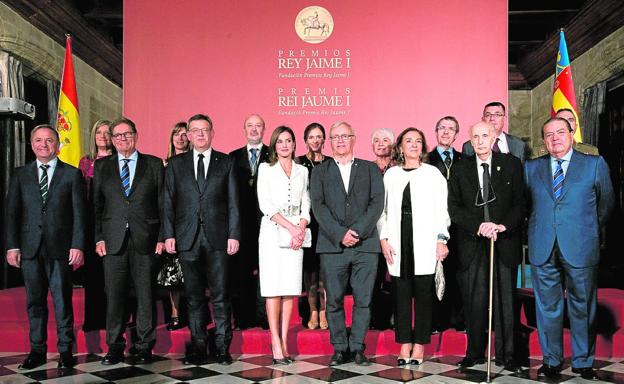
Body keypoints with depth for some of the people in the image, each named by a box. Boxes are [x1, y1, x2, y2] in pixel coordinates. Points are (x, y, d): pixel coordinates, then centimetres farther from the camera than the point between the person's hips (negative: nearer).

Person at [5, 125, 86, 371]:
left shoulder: (72, 174, 3)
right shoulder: (20, 175, 10)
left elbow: (79, 213, -1)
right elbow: (12, 212, 8)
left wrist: (77, 246, -8)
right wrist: (12, 246, 0)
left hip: (60, 248, -2)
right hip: (30, 248, 3)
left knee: (63, 301, 2)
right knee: (35, 302, 9)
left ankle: (65, 351, 11)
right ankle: (37, 350, 20)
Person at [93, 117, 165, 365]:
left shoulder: (154, 164, 8)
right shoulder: (101, 166, 12)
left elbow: (162, 203, 4)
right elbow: (96, 205, 9)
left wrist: (161, 237, -2)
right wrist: (98, 238, 0)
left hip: (145, 240, -1)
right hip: (113, 240, 1)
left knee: (145, 294, 3)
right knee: (114, 295, 3)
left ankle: (144, 347, 13)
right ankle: (115, 347, 14)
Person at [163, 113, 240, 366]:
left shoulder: (226, 163, 8)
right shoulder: (176, 164, 10)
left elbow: (233, 203, 4)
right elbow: (168, 202, 7)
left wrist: (234, 235, -3)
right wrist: (169, 234, -2)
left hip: (217, 238, -1)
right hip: (188, 238, 1)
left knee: (220, 294, 0)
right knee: (194, 295, 7)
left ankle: (222, 346, 10)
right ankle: (198, 346, 16)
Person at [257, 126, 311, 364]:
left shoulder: (302, 171, 16)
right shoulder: (265, 169, 7)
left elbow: (306, 205, 11)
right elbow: (265, 204, -4)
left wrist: (301, 228, -7)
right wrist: (290, 227, -11)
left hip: (297, 233, 3)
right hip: (272, 232, -3)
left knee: (291, 289, 1)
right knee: (273, 288, -6)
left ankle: (285, 341, 6)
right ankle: (276, 344, -5)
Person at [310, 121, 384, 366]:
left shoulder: (371, 169, 13)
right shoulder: (320, 171, 13)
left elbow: (377, 203, 1)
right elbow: (318, 206, 1)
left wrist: (357, 231, -12)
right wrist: (340, 234, -12)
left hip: (365, 245, 0)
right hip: (332, 246, 0)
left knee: (363, 300, 2)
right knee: (334, 301, 3)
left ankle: (357, 348, 14)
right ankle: (339, 348, 14)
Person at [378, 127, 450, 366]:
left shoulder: (433, 174, 6)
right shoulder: (390, 175, 11)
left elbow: (441, 209, 3)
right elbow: (383, 209, 10)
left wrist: (441, 240, -5)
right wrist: (383, 239, 1)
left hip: (424, 242, -1)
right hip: (398, 241, 2)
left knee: (423, 293, 0)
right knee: (401, 293, 2)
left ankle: (419, 347, 8)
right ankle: (404, 347, 10)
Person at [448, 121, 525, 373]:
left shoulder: (511, 165, 6)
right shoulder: (460, 169, 8)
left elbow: (521, 203, 2)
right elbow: (454, 208, 3)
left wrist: (503, 226, -13)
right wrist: (478, 227, -11)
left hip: (505, 243, -1)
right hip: (472, 245, 1)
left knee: (505, 300, 3)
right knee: (474, 301, 3)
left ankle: (506, 355, 13)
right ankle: (474, 353, 15)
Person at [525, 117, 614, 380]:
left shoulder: (595, 164, 3)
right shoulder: (532, 168, 8)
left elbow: (606, 202, 11)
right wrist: (538, 227, 9)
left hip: (580, 248, -1)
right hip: (543, 249, 2)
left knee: (582, 307, 7)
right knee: (547, 307, 8)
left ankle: (583, 362, 22)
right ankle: (551, 360, 21)